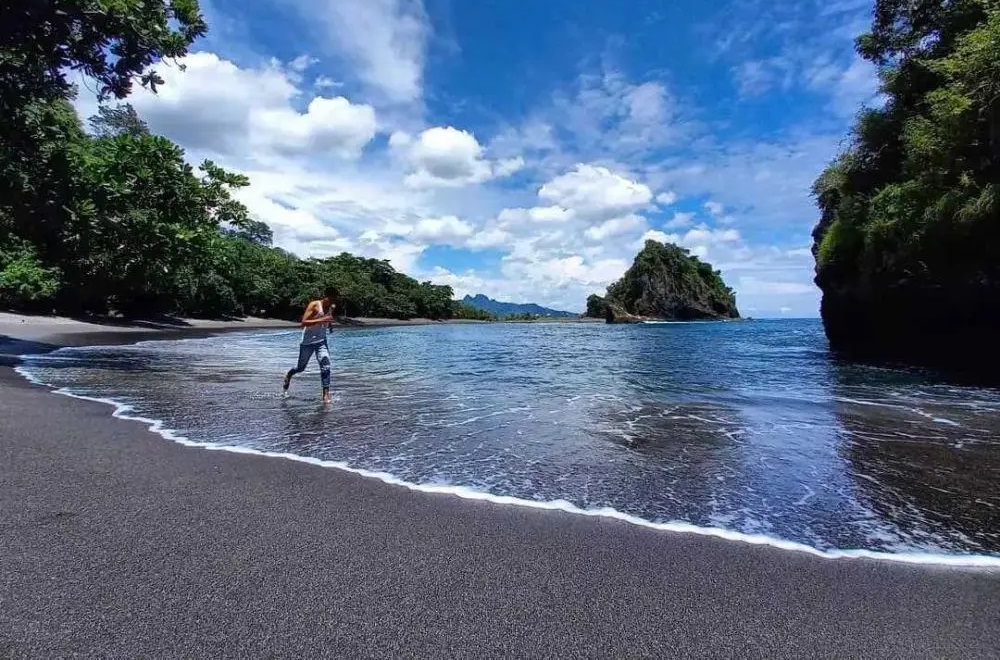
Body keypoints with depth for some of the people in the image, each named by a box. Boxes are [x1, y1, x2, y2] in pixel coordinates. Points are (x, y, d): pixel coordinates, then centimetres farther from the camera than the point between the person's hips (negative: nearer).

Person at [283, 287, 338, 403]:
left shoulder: (332, 307, 1)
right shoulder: (314, 305, -16)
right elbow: (303, 323, -25)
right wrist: (321, 320, -35)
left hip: (321, 341, 4)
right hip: (307, 341, -3)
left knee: (325, 367, -14)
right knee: (301, 368, 13)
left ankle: (326, 395, -11)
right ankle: (288, 375, 47)